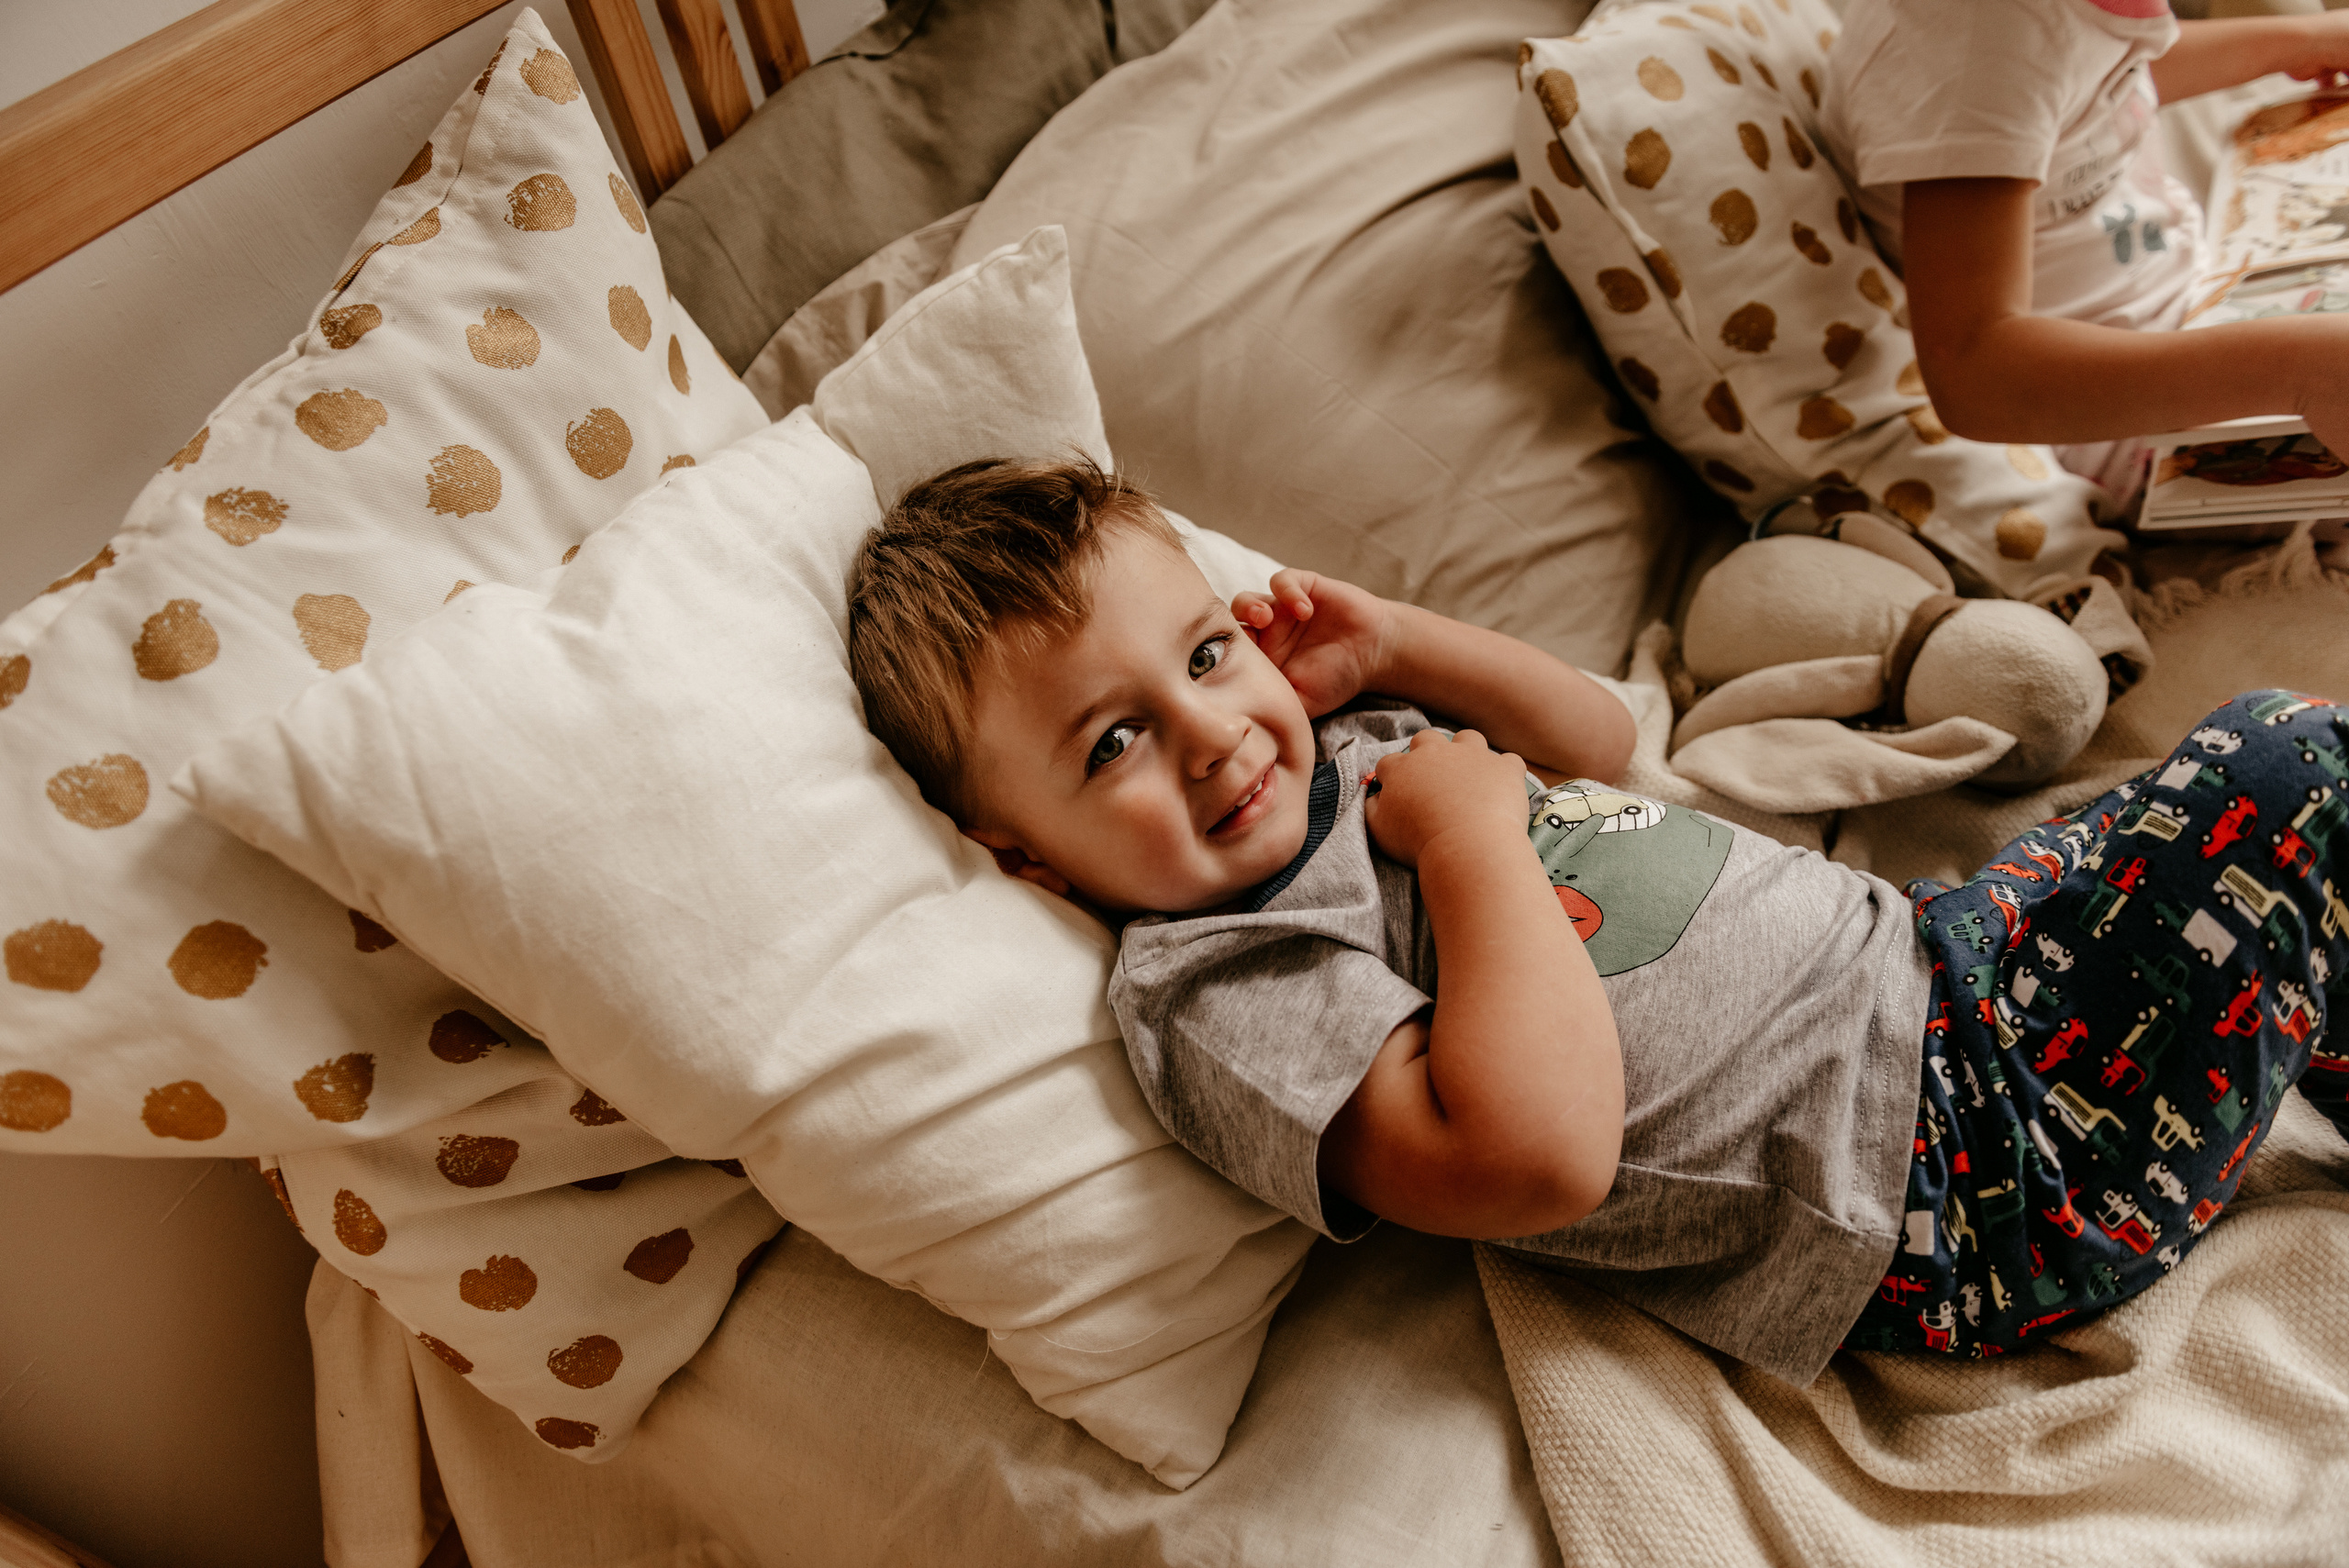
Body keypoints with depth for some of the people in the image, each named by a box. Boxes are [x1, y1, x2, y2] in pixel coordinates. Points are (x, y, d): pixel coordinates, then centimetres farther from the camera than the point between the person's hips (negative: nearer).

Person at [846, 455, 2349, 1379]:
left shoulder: (1355, 747, 4)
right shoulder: (1210, 994, -22)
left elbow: (1602, 737, 16)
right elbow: (1540, 1154, -35)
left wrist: (1394, 644, 1)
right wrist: (1474, 839, -25)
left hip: (1925, 951, 9)